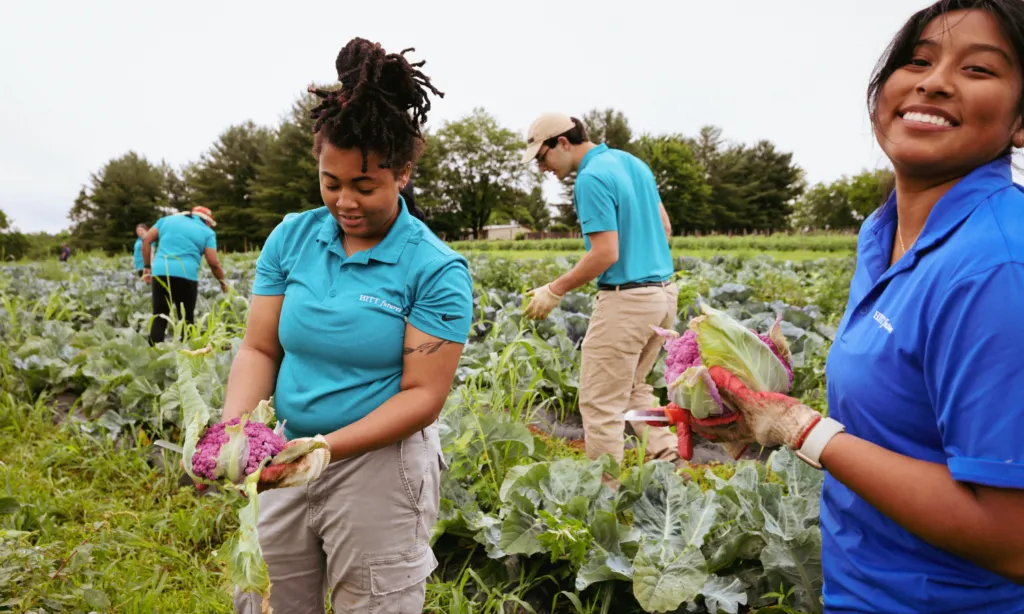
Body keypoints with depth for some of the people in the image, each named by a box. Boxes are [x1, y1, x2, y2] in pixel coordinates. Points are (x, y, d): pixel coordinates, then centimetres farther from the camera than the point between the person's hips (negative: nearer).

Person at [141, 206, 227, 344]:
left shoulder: (168, 219, 22)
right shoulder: (207, 232, 10)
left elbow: (146, 240, 14)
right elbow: (213, 262, 2)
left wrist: (147, 266, 18)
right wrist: (222, 281, 16)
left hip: (161, 272, 3)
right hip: (186, 275, -3)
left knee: (159, 318, 7)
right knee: (187, 319, 7)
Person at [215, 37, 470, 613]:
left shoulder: (437, 269, -13)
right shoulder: (291, 238, 0)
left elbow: (423, 395, -14)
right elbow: (259, 349, 2)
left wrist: (326, 446, -24)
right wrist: (234, 424, -16)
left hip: (379, 467, -4)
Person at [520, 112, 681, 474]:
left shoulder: (591, 179, -15)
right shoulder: (633, 162, 13)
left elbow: (605, 254, -20)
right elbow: (664, 227, 17)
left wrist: (555, 291, -11)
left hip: (625, 299, -10)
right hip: (664, 292, 10)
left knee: (601, 402, 1)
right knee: (633, 387, 22)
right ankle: (668, 456, 15)